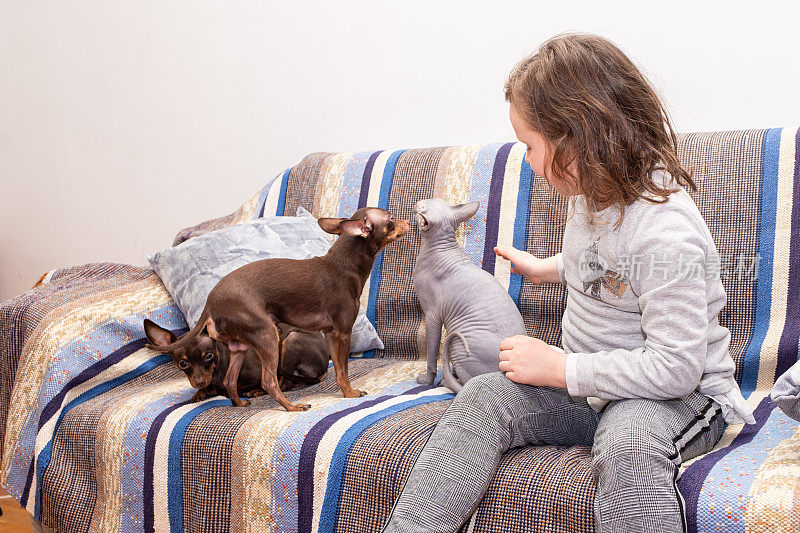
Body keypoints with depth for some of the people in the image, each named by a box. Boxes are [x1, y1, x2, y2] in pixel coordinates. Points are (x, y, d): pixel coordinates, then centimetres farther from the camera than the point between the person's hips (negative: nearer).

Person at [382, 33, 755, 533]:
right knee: (485, 396, -14)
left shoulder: (667, 234, -27)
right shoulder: (594, 192, 1)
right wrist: (548, 268, 29)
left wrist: (558, 368, -24)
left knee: (628, 439, -41)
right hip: (593, 383, 8)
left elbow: (676, 367, -28)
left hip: (681, 397, -7)